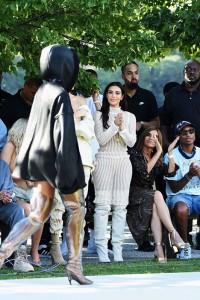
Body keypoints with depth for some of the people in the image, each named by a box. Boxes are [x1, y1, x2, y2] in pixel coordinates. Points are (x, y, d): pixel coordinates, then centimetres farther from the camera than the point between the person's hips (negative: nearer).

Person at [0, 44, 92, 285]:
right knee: (76, 210, 8)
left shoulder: (41, 92, 9)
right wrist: (66, 171, -21)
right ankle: (74, 266, 10)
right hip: (57, 160, -7)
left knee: (38, 215, 9)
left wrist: (26, 165, 19)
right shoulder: (60, 95, -16)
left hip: (40, 160, 7)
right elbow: (63, 133, -21)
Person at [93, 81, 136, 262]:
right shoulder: (100, 116, 4)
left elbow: (131, 142, 3)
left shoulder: (129, 117, 11)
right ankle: (102, 249, -9)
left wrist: (122, 128, -11)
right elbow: (101, 140, -6)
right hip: (104, 161, -3)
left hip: (123, 161, 3)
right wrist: (115, 125, -14)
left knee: (120, 205, 0)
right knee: (103, 205, -8)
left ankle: (117, 248, 1)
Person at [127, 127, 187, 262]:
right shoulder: (135, 154, -1)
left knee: (154, 206, -32)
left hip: (148, 197, 4)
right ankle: (173, 233, -34)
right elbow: (144, 172, -17)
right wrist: (158, 153, -12)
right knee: (157, 195, -33)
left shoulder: (157, 159, 17)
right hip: (133, 196, -4)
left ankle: (159, 247, -45)